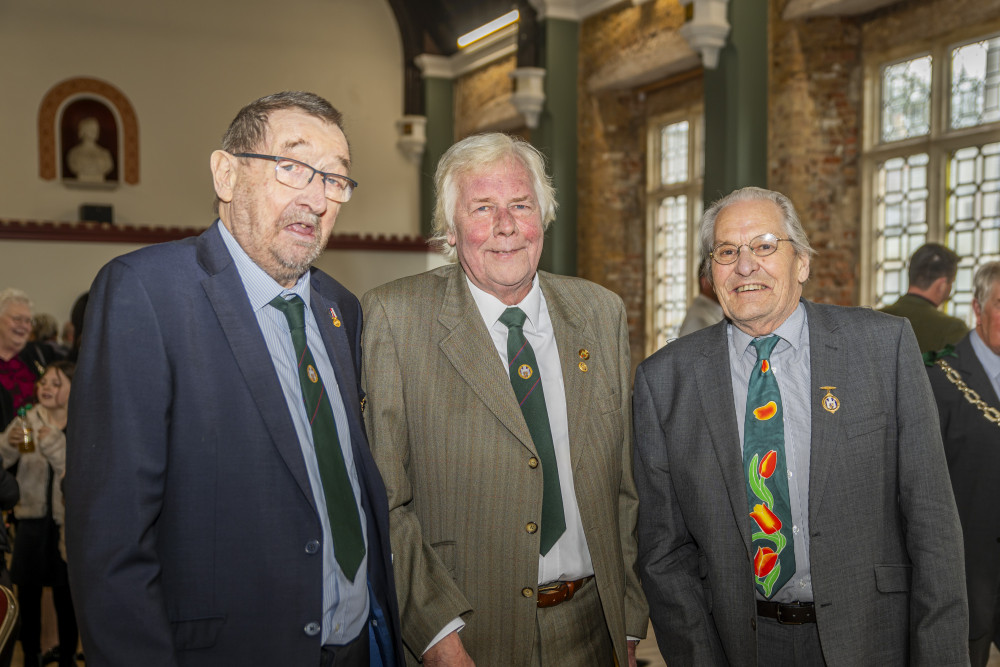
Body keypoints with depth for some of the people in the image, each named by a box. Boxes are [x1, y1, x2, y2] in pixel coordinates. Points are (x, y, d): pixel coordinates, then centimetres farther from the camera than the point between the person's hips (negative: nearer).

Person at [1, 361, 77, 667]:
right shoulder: (28, 421, 5)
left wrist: (55, 444, -21)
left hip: (68, 520, -2)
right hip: (32, 517, 2)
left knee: (66, 594, 5)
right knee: (28, 591, 8)